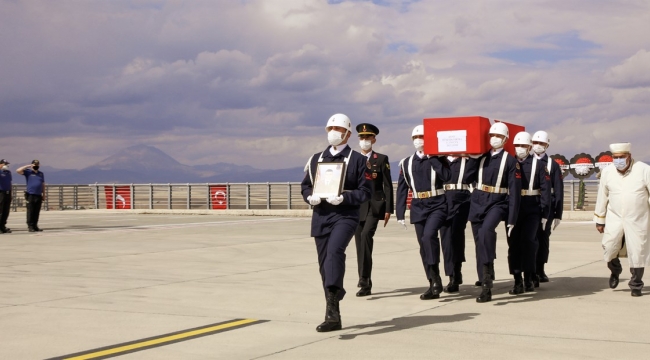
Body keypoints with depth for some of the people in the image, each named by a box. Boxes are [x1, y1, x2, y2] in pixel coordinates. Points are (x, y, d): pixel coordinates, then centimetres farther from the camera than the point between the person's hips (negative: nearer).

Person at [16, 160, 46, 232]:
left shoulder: (41, 174, 18)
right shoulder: (28, 172, 5)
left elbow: (43, 185, 20)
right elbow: (18, 170, -10)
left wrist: (44, 194, 15)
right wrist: (28, 166, -6)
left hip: (39, 195, 4)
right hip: (31, 195, -4)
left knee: (37, 212, 5)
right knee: (30, 212, -5)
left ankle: (35, 226, 10)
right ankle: (30, 226, -2)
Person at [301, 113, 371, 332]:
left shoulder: (357, 159, 2)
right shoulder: (316, 159, 16)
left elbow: (365, 192, -3)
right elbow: (305, 186, 18)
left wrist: (344, 198, -19)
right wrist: (310, 197, -5)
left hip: (345, 215, -5)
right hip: (321, 217, 5)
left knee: (335, 250, -32)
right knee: (324, 265, 6)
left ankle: (332, 301, -37)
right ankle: (333, 317, 14)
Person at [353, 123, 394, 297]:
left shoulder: (381, 159, 4)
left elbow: (387, 185, 1)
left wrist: (388, 209, -6)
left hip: (375, 206, -4)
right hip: (356, 207, 4)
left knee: (366, 235, -25)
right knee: (360, 244, 5)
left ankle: (364, 278, -22)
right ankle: (365, 284, 15)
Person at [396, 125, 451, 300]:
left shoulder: (438, 159, 2)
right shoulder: (406, 163, 10)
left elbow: (446, 176, -17)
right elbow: (401, 190, 9)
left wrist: (432, 158, -12)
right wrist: (400, 214, 4)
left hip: (437, 205, -4)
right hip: (418, 207, 4)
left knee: (429, 235, -26)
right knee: (424, 246, 5)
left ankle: (435, 278, -17)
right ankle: (434, 285, 13)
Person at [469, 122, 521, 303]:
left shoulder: (510, 161, -3)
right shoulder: (480, 157, 9)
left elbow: (514, 192, -7)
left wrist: (511, 220, -11)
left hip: (498, 204, -4)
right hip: (477, 203, 5)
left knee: (486, 230, -33)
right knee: (479, 244, 6)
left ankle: (487, 273, -26)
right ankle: (486, 288, 15)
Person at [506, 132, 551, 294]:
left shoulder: (538, 165, 3)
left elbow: (545, 189, 0)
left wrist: (545, 214, -6)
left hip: (532, 210, -2)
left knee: (527, 240, -14)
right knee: (513, 243, -1)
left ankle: (529, 278, 1)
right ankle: (518, 281, 5)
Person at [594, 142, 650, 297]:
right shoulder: (607, 172, -2)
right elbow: (602, 196, 7)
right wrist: (599, 220, 12)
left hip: (637, 220, -2)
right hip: (614, 218, 2)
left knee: (637, 252, 0)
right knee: (609, 247, -10)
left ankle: (636, 285, 19)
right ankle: (615, 271, 21)